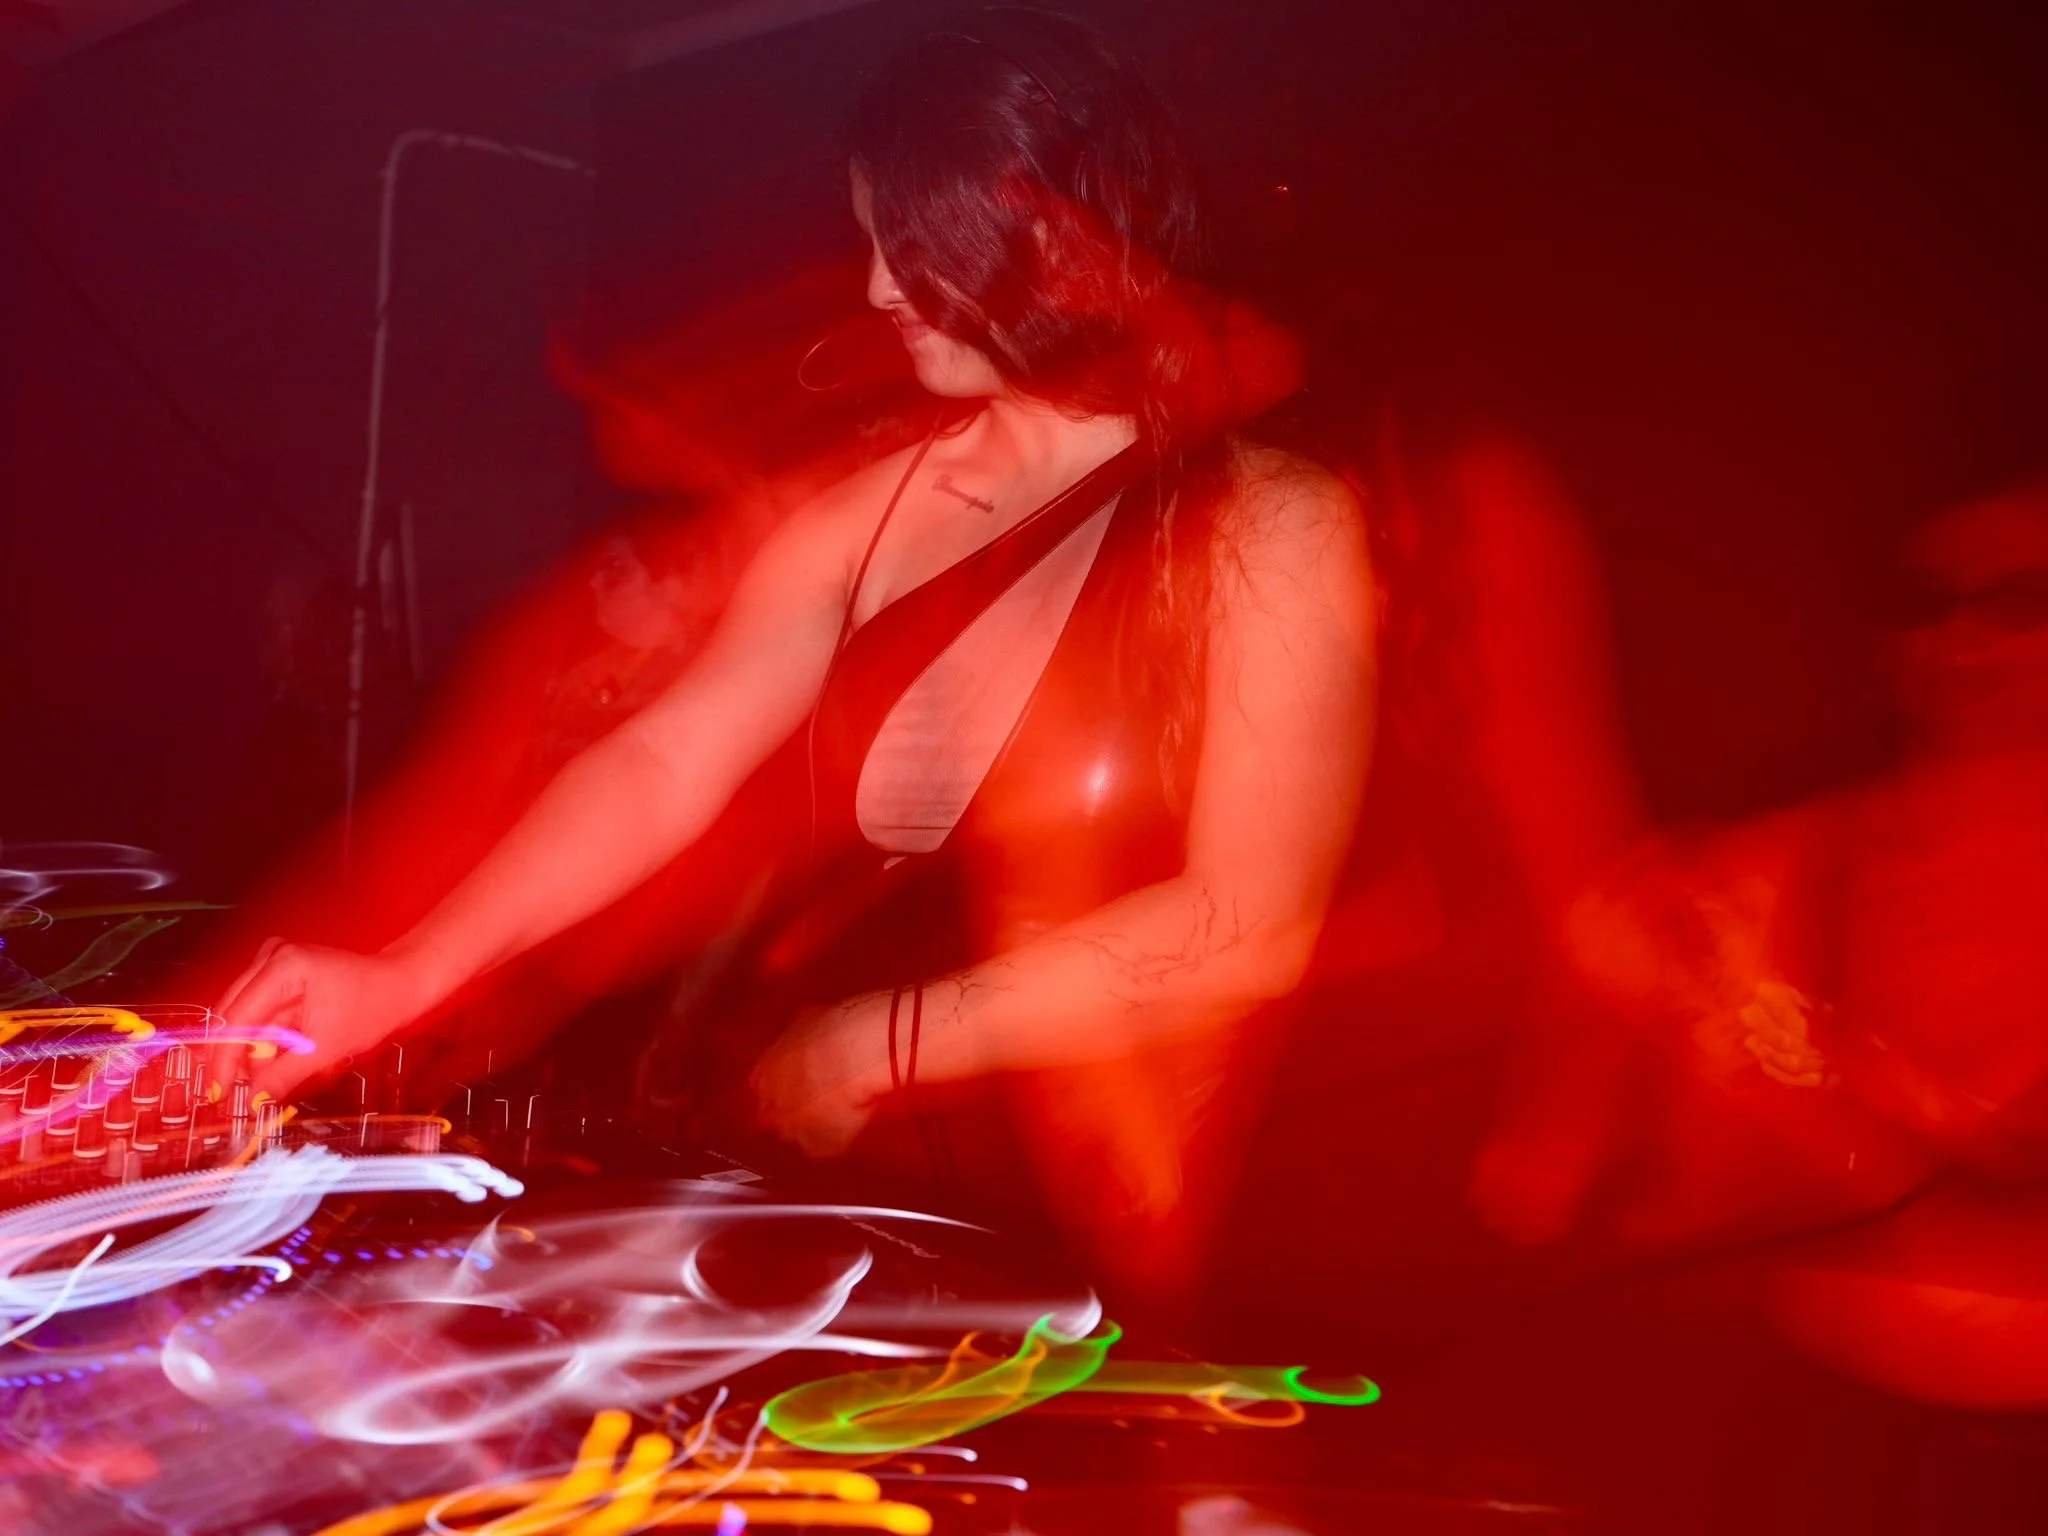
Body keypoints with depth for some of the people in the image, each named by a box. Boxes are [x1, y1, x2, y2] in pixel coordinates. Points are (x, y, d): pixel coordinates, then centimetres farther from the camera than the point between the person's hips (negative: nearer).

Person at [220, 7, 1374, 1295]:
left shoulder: (1271, 529, -8)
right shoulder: (873, 511, 6)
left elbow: (1248, 930, -16)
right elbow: (665, 762, 1)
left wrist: (874, 1046, -12)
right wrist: (405, 976, -10)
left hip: (1091, 1255, -4)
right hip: (818, 1191, 5)